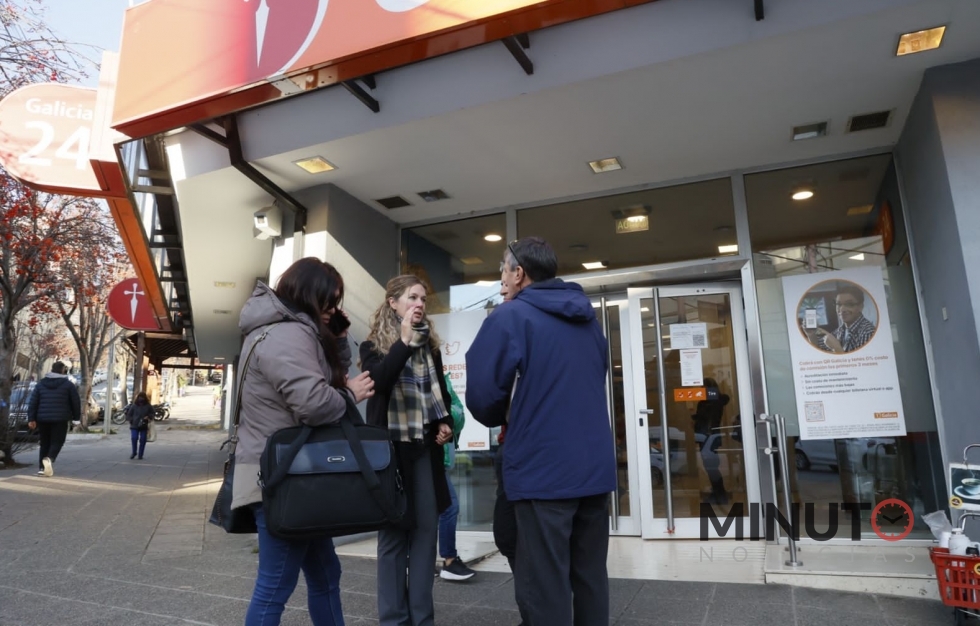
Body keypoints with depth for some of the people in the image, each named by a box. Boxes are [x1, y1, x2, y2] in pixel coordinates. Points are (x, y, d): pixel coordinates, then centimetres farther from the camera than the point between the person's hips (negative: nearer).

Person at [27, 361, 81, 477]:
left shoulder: (41, 384, 10)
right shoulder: (68, 384, 0)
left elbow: (33, 402, 5)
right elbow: (76, 402, 1)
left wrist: (31, 419, 5)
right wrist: (76, 417, 11)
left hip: (43, 419, 4)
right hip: (60, 419, -4)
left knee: (45, 443, 14)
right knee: (56, 442, 0)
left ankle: (42, 467, 10)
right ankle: (49, 459, -27)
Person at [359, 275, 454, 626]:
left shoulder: (430, 345, 13)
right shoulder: (373, 346, 0)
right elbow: (378, 382, -19)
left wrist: (446, 422, 4)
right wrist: (404, 340, -20)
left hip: (425, 448, 4)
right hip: (390, 448, -4)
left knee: (426, 529, 6)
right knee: (393, 531, 2)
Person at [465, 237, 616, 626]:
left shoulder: (511, 316, -7)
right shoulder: (587, 319, 14)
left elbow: (482, 392, -11)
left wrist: (500, 421, 12)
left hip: (542, 469, -7)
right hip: (595, 465, 7)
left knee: (545, 588, 2)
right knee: (591, 578, 15)